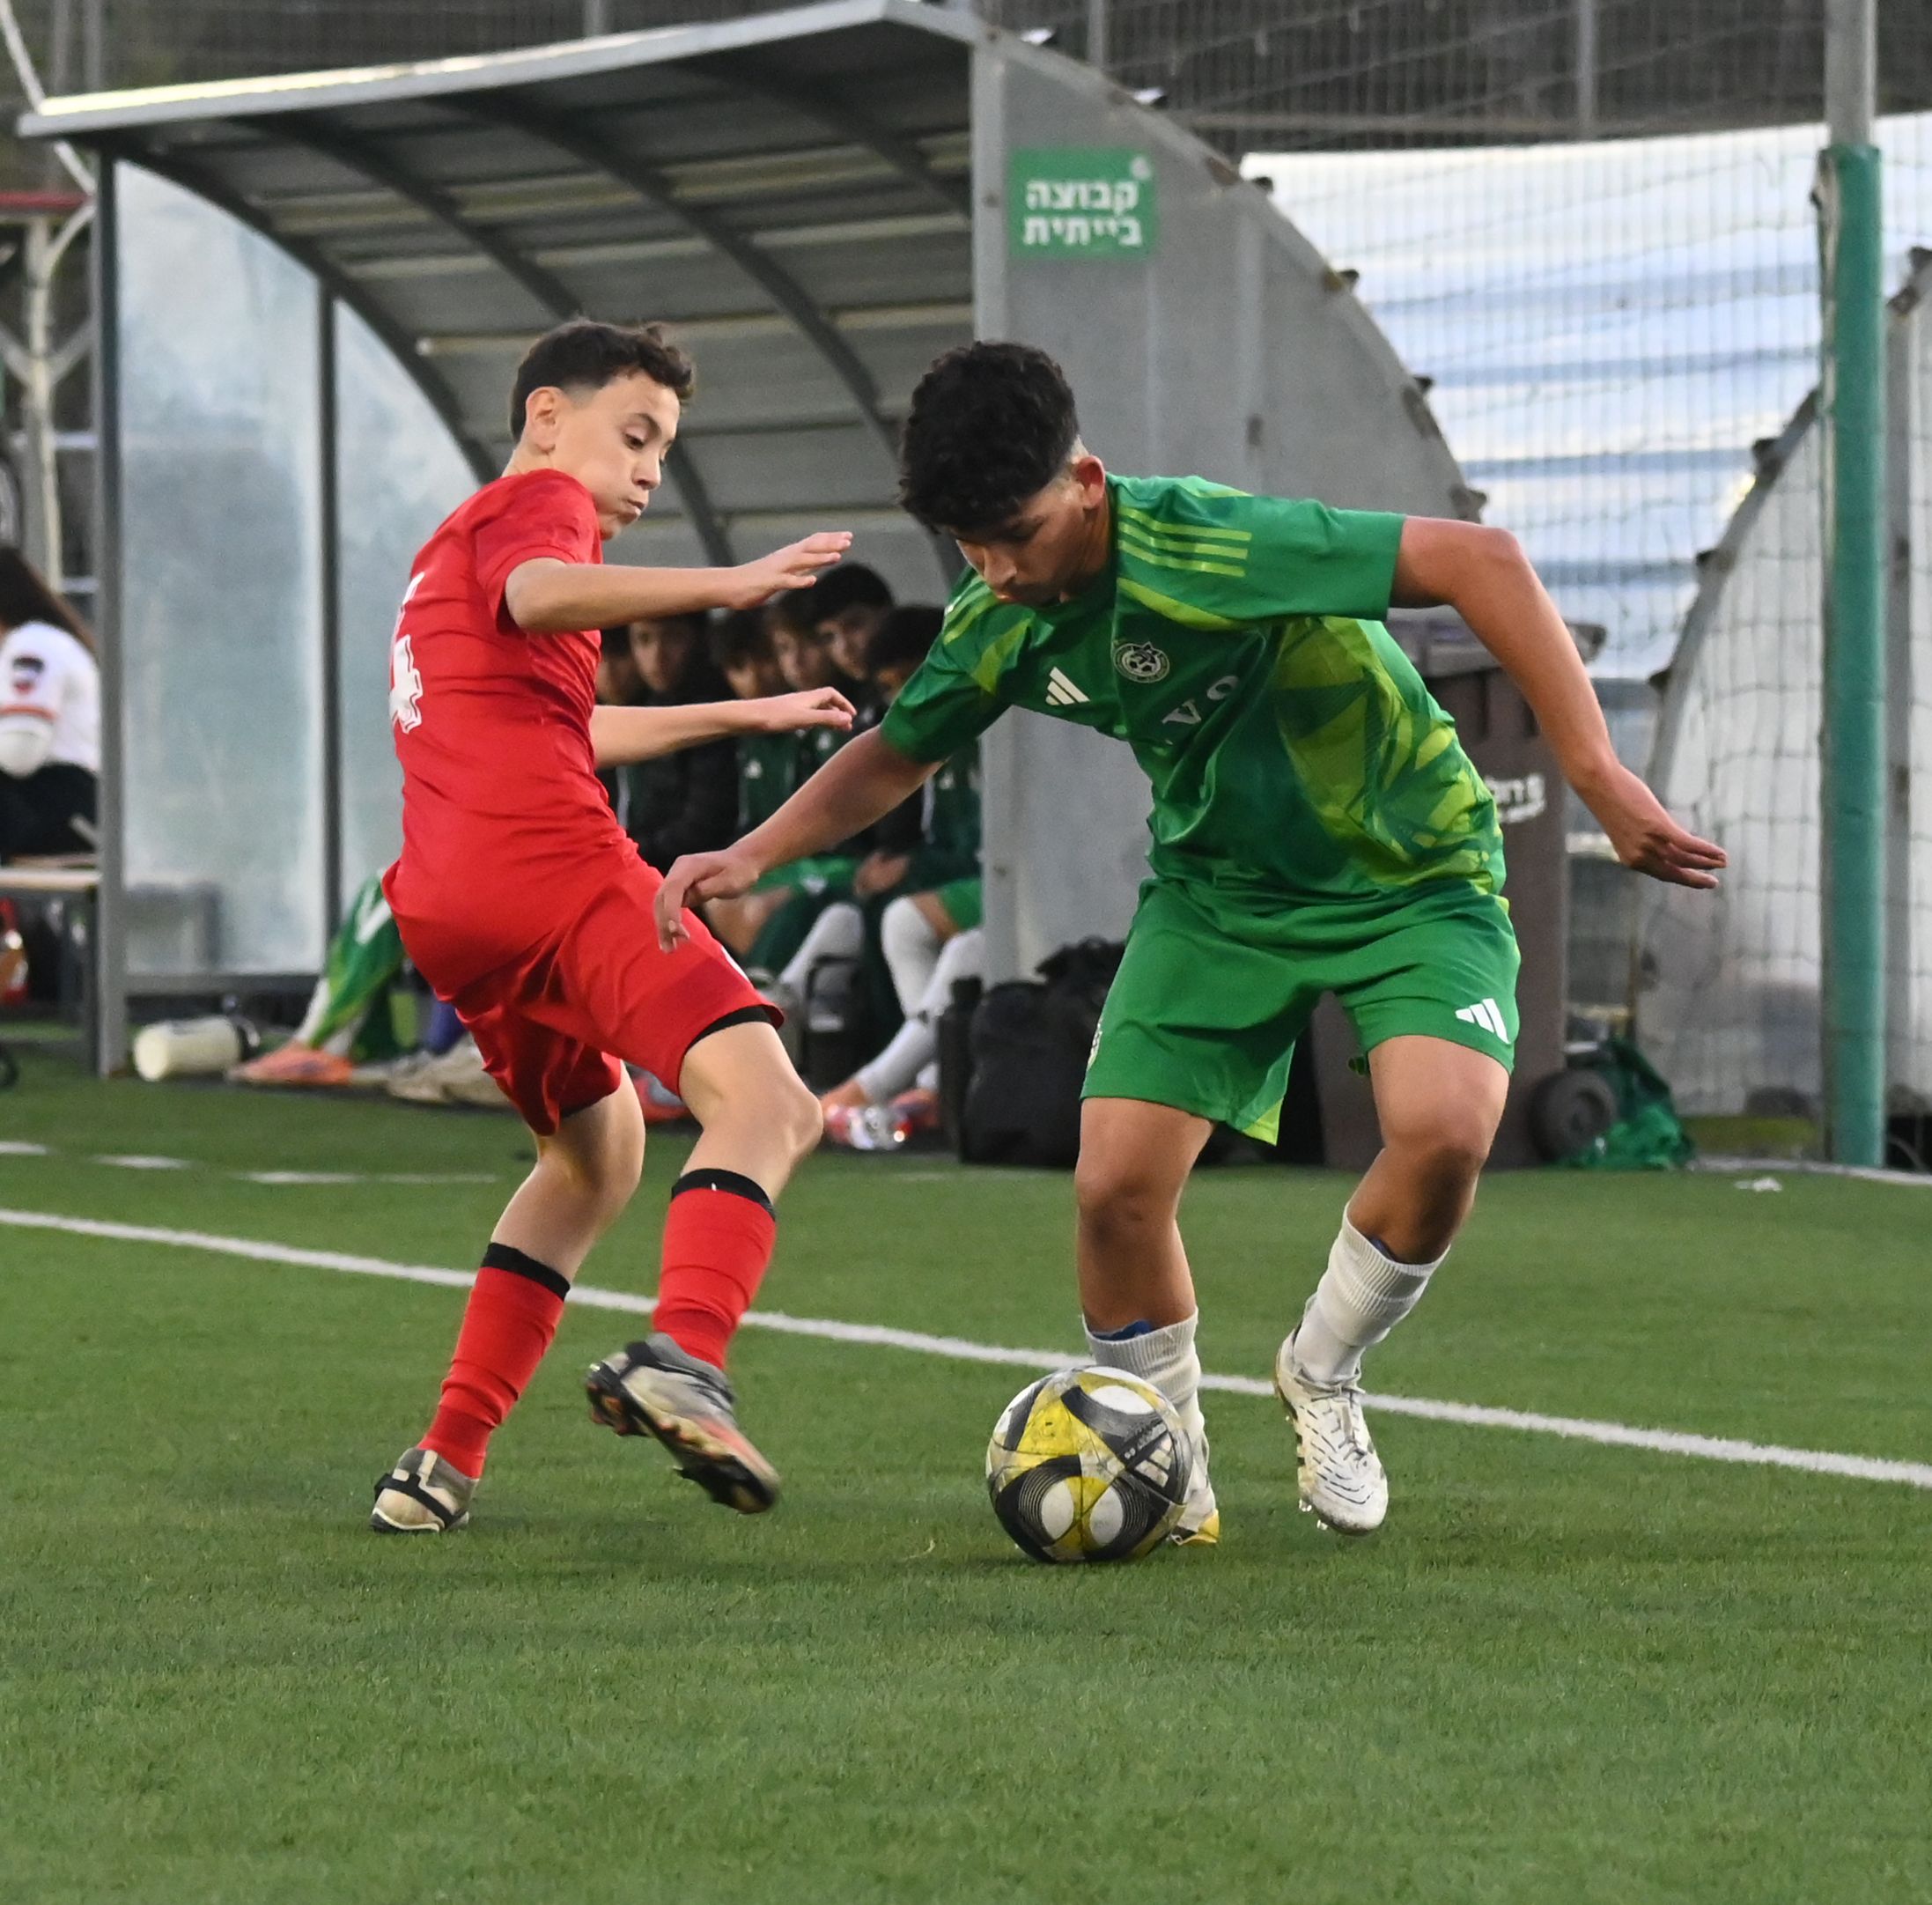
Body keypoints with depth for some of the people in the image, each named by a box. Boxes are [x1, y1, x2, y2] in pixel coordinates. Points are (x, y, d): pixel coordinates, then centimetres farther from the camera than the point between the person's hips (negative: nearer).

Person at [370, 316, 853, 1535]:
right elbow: (537, 598, -19)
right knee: (763, 1102, -21)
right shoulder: (541, 502, 7)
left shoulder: (448, 550, 36)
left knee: (601, 1150, 27)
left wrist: (745, 716, 57)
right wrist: (725, 588, -30)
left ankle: (447, 1461, 19)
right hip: (551, 861, -9)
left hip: (442, 908, 9)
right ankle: (684, 1360, -47)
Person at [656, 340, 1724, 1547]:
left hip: (1410, 872, -5)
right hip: (1220, 889, 5)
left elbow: (1480, 562, -36)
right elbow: (897, 755, 13)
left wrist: (1596, 777, -39)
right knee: (1117, 1182, -11)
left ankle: (1322, 1377, 0)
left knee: (1445, 1129, -30)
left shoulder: (1197, 549, -32)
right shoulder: (1005, 623, -9)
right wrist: (756, 853, -3)